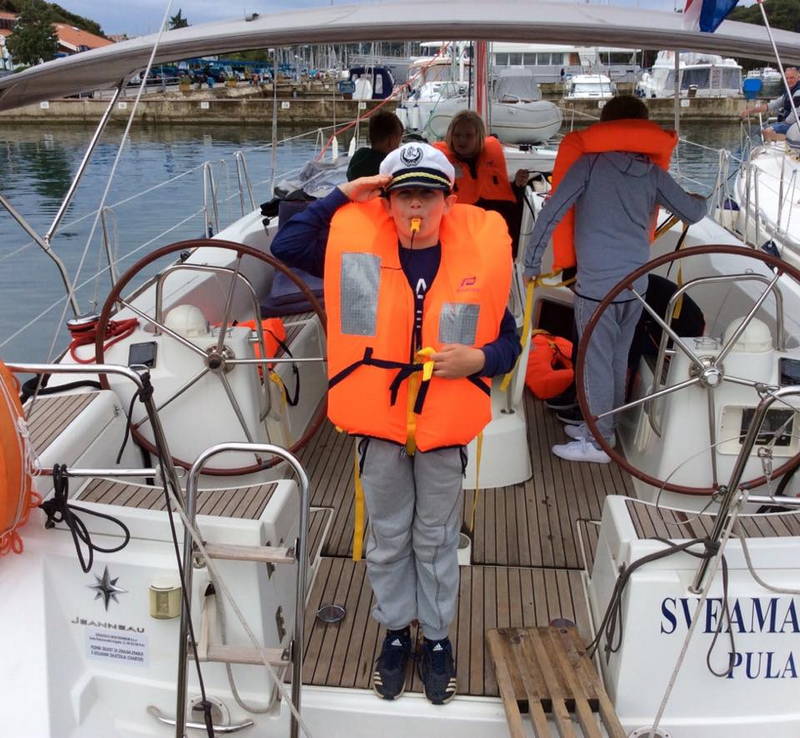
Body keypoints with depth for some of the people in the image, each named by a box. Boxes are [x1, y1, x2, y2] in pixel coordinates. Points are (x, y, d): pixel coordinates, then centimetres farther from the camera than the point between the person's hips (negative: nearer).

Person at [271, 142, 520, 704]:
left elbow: (508, 341, -1)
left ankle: (438, 639, 34)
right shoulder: (357, 245, -4)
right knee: (388, 537, 17)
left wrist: (477, 358, -23)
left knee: (437, 540, 15)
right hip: (378, 421, 1)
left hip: (445, 424, -1)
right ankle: (396, 633, 37)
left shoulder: (481, 253, -8)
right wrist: (342, 197, -8)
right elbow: (285, 246, -3)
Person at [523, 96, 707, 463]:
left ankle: (597, 441, 10)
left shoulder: (590, 164, -5)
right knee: (618, 358, 17)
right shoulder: (653, 172, 7)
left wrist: (532, 262, -3)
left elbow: (551, 213, -10)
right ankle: (607, 425, 31)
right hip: (635, 283, 5)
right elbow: (693, 213, 16)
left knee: (596, 361, 2)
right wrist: (699, 200, 40)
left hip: (596, 284, -5)